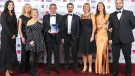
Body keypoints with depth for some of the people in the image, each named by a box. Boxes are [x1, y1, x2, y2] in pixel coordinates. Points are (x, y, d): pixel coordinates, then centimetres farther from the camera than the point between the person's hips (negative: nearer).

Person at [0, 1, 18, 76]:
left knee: (12, 52, 7)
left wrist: (15, 34, -3)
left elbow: (16, 25, 10)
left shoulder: (13, 15, 12)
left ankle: (9, 68, 17)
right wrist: (11, 35, -13)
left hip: (13, 36, 6)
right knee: (6, 51, -4)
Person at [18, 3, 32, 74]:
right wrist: (22, 37, -11)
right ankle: (23, 69, 11)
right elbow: (19, 28, -3)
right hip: (24, 36, -3)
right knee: (24, 52, 0)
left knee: (30, 52, 6)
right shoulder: (21, 17, 1)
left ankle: (29, 67, 18)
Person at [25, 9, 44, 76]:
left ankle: (34, 68, 23)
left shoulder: (41, 21, 11)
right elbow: (28, 32, -10)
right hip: (32, 40, -5)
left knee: (37, 56, 9)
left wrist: (42, 40, 7)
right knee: (32, 55, 0)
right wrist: (30, 40, -18)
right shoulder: (29, 22, -5)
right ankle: (32, 70, 11)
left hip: (39, 41, 5)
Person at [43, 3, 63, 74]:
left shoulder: (60, 17, 5)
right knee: (49, 53, 9)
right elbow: (43, 27, 3)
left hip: (56, 37, 0)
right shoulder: (45, 17, 7)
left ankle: (57, 67, 18)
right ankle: (48, 68, 20)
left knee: (57, 53, 5)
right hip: (48, 37, 1)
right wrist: (47, 31, -15)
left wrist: (58, 30, -17)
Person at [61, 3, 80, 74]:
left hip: (73, 37, -1)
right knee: (66, 53, 9)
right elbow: (62, 27, 5)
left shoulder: (77, 17, 3)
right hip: (66, 37, 2)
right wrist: (62, 37, -1)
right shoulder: (64, 17, 7)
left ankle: (75, 67, 13)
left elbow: (78, 28, 1)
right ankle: (66, 66, 21)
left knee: (74, 53, 3)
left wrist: (77, 37, -6)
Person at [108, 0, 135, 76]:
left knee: (127, 57, 10)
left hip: (126, 39, -2)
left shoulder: (129, 13, 2)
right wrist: (110, 38, -1)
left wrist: (126, 31, 2)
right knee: (115, 57, 7)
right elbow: (110, 27, 7)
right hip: (115, 40, 2)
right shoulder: (112, 15, 9)